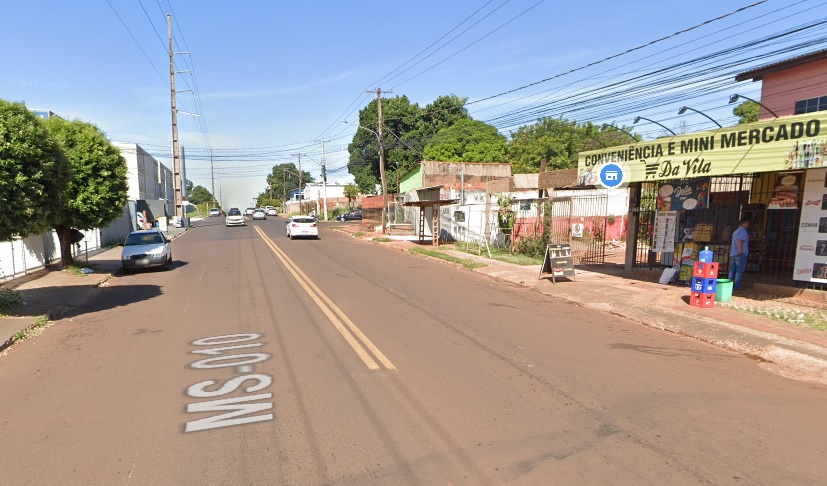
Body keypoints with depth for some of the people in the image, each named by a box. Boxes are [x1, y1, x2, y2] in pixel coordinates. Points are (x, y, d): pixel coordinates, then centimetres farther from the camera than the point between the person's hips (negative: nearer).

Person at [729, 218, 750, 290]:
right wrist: (740, 250, -24)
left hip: (732, 254, 8)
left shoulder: (735, 231, 19)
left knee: (732, 271, 8)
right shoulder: (743, 231, -9)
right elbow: (739, 240, -22)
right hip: (740, 255, -8)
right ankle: (736, 286, -5)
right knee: (739, 271, -4)